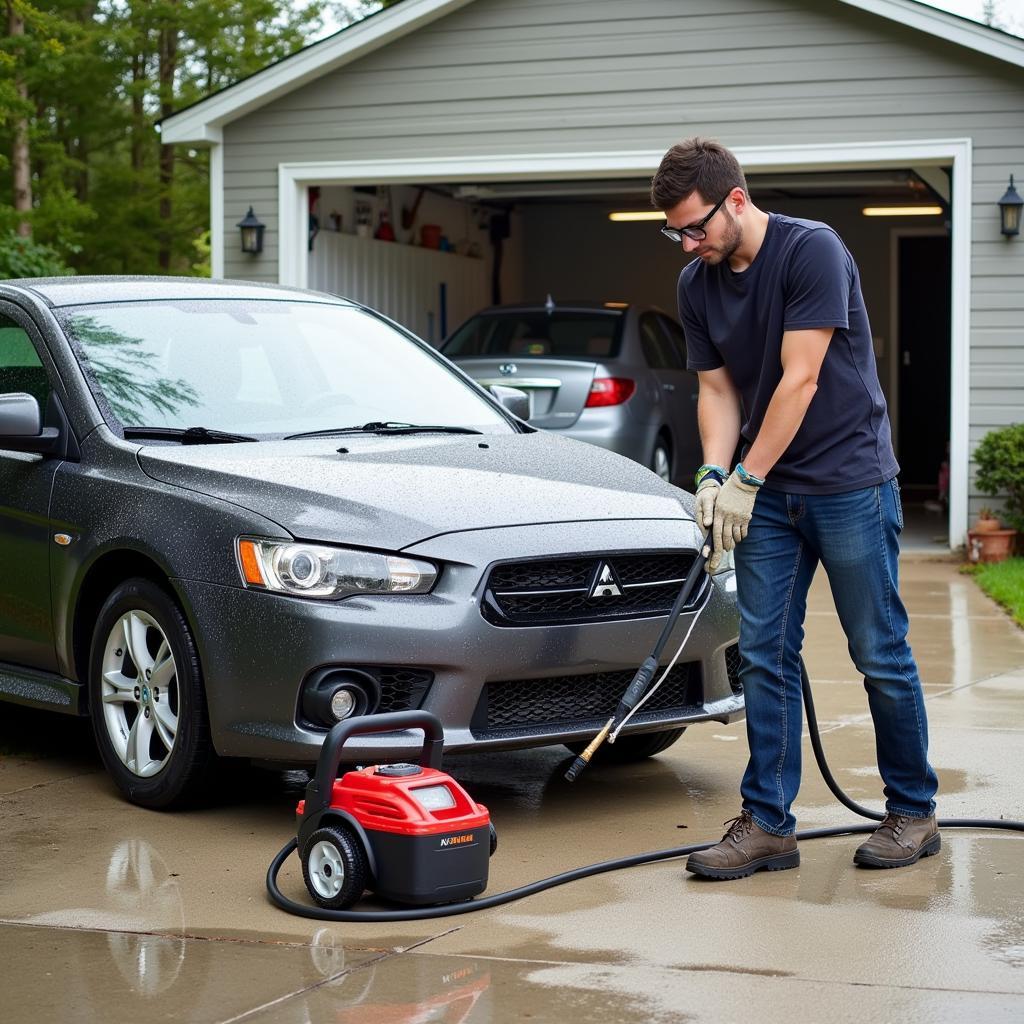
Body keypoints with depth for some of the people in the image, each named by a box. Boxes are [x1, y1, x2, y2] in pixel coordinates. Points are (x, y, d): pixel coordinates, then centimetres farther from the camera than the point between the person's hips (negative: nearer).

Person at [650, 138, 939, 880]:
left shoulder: (812, 250, -16)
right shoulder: (698, 284, 5)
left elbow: (799, 380, -20)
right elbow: (717, 389, 8)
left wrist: (746, 481, -20)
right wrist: (714, 474, -9)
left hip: (848, 481, -6)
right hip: (769, 492, 6)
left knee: (880, 653, 2)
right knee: (765, 656, 3)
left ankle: (914, 812, 16)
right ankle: (768, 823, 7)